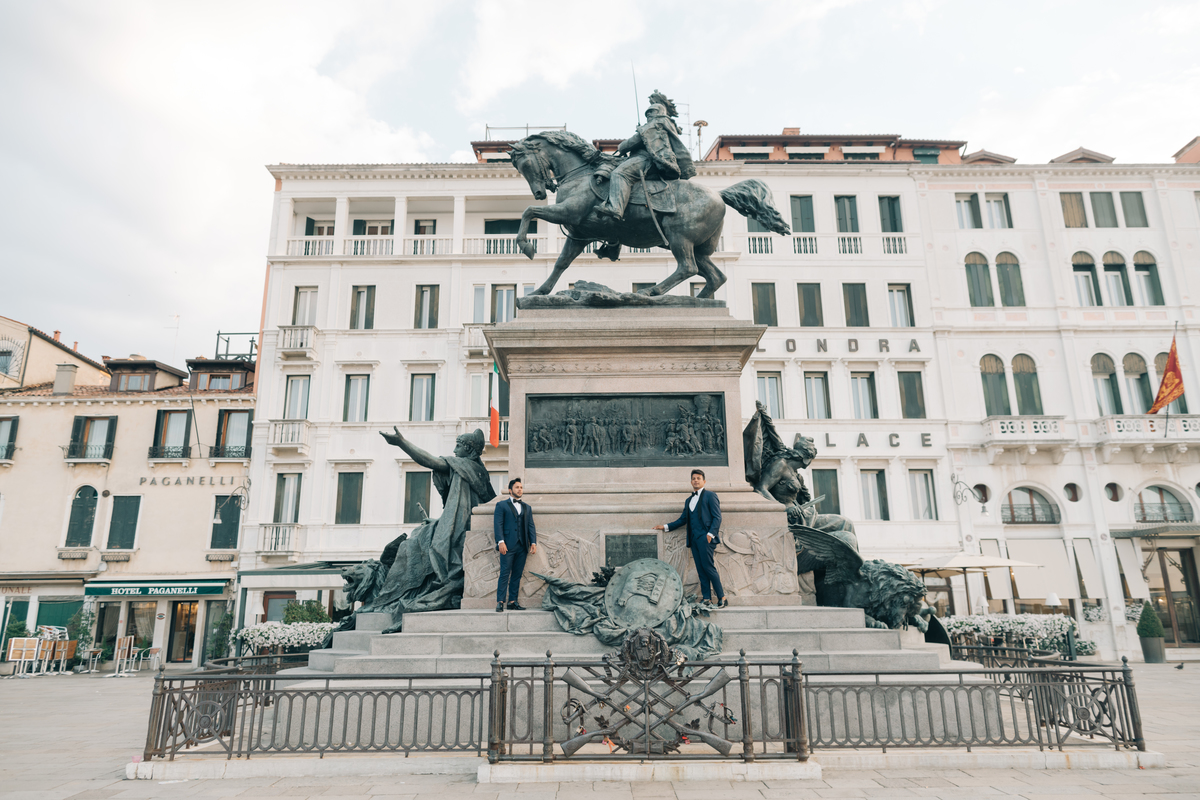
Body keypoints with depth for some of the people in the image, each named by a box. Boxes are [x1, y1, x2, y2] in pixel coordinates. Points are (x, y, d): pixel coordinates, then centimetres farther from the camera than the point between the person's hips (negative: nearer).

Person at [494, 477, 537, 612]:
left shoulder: (527, 507, 21)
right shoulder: (501, 505, 8)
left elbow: (531, 526, 15)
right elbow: (498, 524, -2)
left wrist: (533, 542, 2)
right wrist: (501, 541, -14)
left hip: (522, 546, 4)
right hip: (508, 545, -4)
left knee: (517, 574, 4)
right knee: (505, 574, -7)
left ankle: (513, 601, 8)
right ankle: (500, 602, -5)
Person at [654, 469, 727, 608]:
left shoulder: (710, 496, 3)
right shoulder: (689, 500, 23)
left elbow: (717, 517, -4)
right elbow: (683, 519, 24)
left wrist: (711, 533, -15)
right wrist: (666, 527, 17)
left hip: (705, 538, -6)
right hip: (694, 539, 6)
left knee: (708, 567, -11)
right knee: (701, 570, 3)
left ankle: (722, 598, -5)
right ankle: (706, 599, 5)